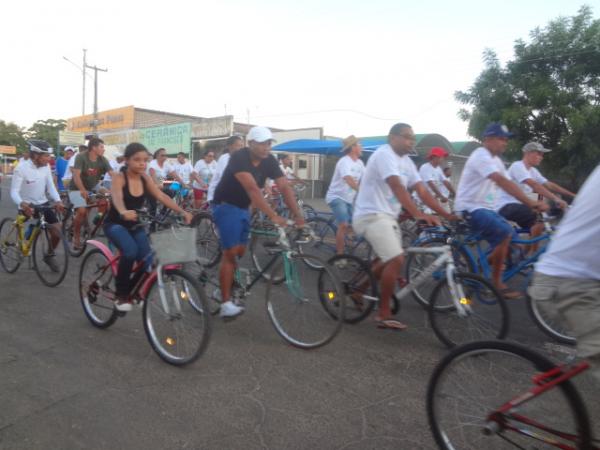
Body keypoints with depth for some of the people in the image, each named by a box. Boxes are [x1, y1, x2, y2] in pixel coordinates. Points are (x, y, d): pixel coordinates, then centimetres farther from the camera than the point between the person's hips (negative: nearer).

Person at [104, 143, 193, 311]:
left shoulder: (145, 178, -3)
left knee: (147, 261, -14)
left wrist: (182, 211, -25)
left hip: (135, 225, 5)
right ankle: (121, 294, -12)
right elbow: (117, 197, -38)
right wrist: (124, 212, -60)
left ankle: (132, 290, 16)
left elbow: (162, 197, -12)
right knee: (130, 251, -33)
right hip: (115, 224, -4)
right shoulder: (119, 177, -18)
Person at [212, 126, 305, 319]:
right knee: (231, 253, -12)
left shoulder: (269, 161, -7)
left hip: (243, 208, 7)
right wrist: (273, 216, -46)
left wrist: (297, 214, -25)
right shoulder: (239, 158, -27)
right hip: (226, 206, -7)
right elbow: (253, 189, -38)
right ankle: (226, 304, -7)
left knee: (240, 252, 9)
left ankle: (223, 287, 28)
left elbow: (285, 187, -13)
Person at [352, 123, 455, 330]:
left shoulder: (407, 162, 13)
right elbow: (397, 187, -29)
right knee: (396, 259, -19)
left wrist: (446, 214, -3)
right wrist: (418, 214, -40)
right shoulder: (384, 154, -15)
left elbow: (422, 191, 6)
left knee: (388, 260, 19)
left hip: (387, 216, 10)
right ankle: (384, 315, -8)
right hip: (371, 215, -10)